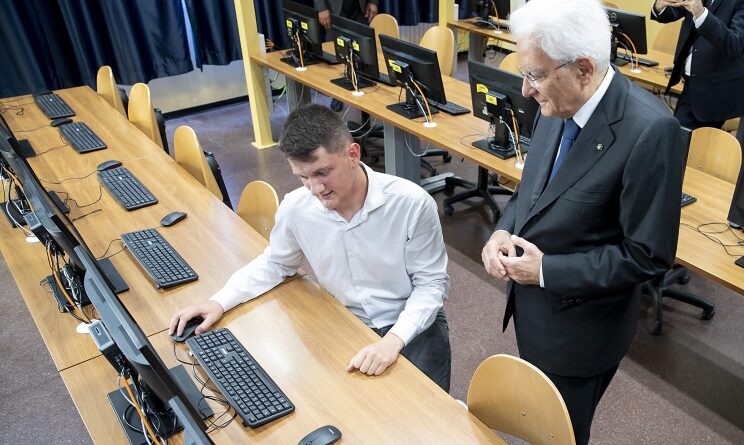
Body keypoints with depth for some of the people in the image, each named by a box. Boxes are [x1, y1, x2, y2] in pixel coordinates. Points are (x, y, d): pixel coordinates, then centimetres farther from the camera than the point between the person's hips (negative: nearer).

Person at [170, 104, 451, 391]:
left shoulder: (412, 203, -22)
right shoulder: (295, 208, -13)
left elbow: (431, 283, -12)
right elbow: (274, 264, 7)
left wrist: (394, 340, -27)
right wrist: (219, 302, -6)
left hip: (412, 325, -2)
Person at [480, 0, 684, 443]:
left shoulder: (649, 130, -28)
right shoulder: (559, 105, -5)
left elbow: (649, 254, -23)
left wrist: (547, 271, -21)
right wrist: (504, 230, -10)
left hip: (578, 324, -6)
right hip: (532, 306, 7)